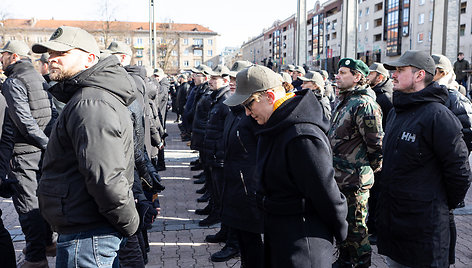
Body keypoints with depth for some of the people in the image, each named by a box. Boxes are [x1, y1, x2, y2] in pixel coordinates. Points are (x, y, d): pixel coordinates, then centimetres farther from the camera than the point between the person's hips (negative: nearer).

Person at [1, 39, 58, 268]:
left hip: (24, 152, -8)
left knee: (27, 204, -1)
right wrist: (51, 143, 7)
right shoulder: (39, 78, 13)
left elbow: (24, 121, -20)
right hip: (43, 150, 8)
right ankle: (47, 242, 30)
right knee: (41, 198, 18)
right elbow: (53, 113, 11)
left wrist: (47, 144, -14)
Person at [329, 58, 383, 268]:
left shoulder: (364, 104, -18)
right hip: (339, 177, 9)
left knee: (355, 227, 3)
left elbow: (375, 144, -19)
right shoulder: (343, 101, 13)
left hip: (354, 179, -9)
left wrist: (372, 169, -9)